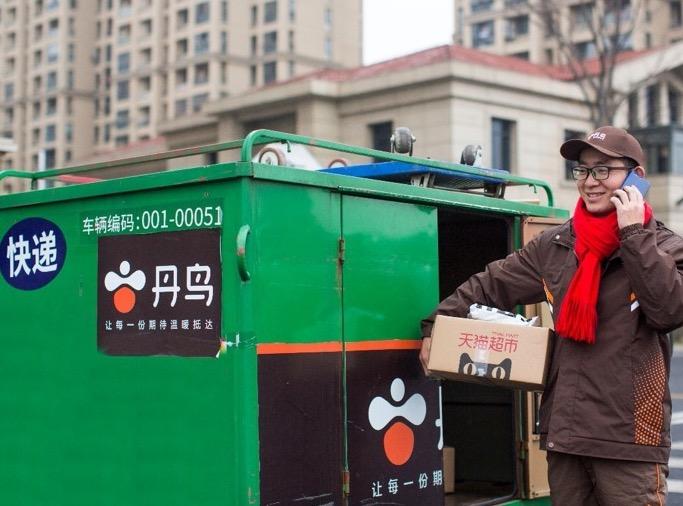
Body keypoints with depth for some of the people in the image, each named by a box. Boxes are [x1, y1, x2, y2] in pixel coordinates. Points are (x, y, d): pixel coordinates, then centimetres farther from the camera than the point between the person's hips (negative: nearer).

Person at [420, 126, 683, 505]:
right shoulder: (556, 245, 9)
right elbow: (492, 285, 15)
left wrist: (634, 234, -15)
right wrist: (436, 325, 9)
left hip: (629, 436, -4)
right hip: (564, 429, 4)